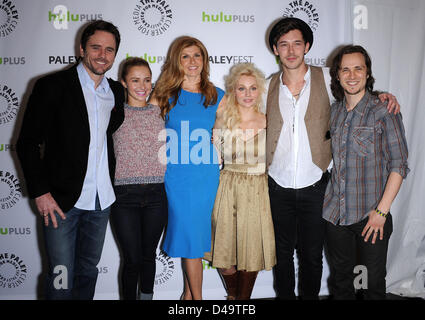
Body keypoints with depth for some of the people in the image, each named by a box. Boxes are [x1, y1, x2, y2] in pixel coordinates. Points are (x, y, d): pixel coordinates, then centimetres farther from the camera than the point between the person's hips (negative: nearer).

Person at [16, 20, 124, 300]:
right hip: (62, 201, -4)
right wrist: (40, 192, -12)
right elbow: (28, 142, -7)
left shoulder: (117, 91, 7)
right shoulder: (53, 86, -7)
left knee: (88, 271, 18)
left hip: (101, 201, 5)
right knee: (61, 279, 2)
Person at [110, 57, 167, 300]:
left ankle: (147, 296, 36)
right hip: (125, 195, -2)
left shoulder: (160, 112, 8)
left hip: (156, 194, 2)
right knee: (132, 259, 3)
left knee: (149, 255, 15)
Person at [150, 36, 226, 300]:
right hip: (177, 176, -1)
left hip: (207, 176, 2)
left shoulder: (217, 96, 8)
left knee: (196, 232, 10)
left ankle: (189, 292, 28)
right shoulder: (165, 95, 3)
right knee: (189, 235, 1)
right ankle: (196, 296, 16)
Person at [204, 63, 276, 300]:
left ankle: (244, 298, 30)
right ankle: (232, 294, 34)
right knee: (225, 246, 6)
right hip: (228, 190, 0)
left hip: (258, 192, 0)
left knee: (253, 249, 7)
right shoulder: (222, 122, 1)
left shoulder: (268, 123, 0)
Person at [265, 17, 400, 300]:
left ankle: (310, 296, 34)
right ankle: (285, 295, 38)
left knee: (312, 255, 11)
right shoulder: (269, 86, 4)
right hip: (279, 187, 2)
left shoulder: (327, 78, -2)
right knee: (282, 252, 16)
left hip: (315, 186, -1)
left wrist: (384, 97, -5)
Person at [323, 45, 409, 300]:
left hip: (372, 216, -4)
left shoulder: (384, 112, -10)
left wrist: (381, 211, -15)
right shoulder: (333, 111, 5)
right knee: (342, 278, 18)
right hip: (335, 213, 4)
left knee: (375, 281, 11)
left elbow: (399, 165, -10)